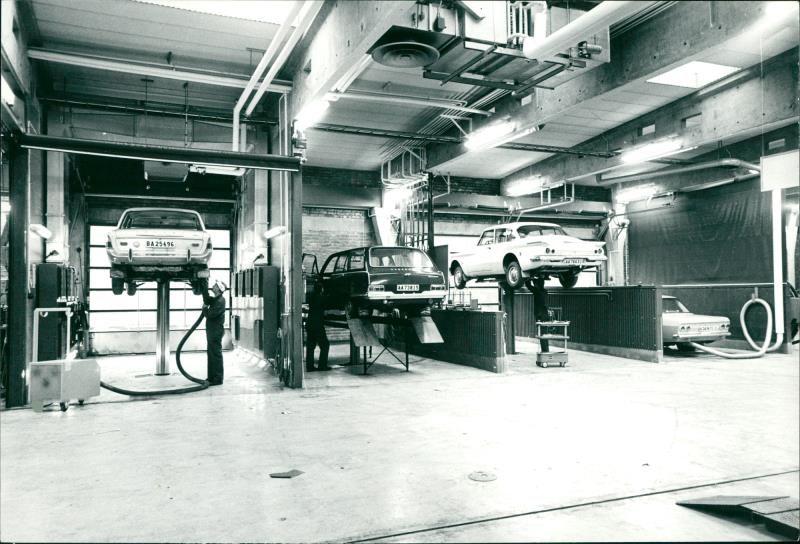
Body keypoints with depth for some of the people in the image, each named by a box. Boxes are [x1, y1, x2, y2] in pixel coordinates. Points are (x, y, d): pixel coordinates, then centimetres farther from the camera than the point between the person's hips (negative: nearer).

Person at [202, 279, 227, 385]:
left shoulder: (220, 301, -18)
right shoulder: (215, 299, 14)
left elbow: (210, 314, -21)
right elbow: (207, 300, 4)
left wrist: (205, 309, -3)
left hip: (216, 331, -10)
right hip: (212, 331, 10)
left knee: (216, 354, -5)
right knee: (211, 354, 15)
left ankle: (218, 379, -1)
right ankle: (211, 377, 23)